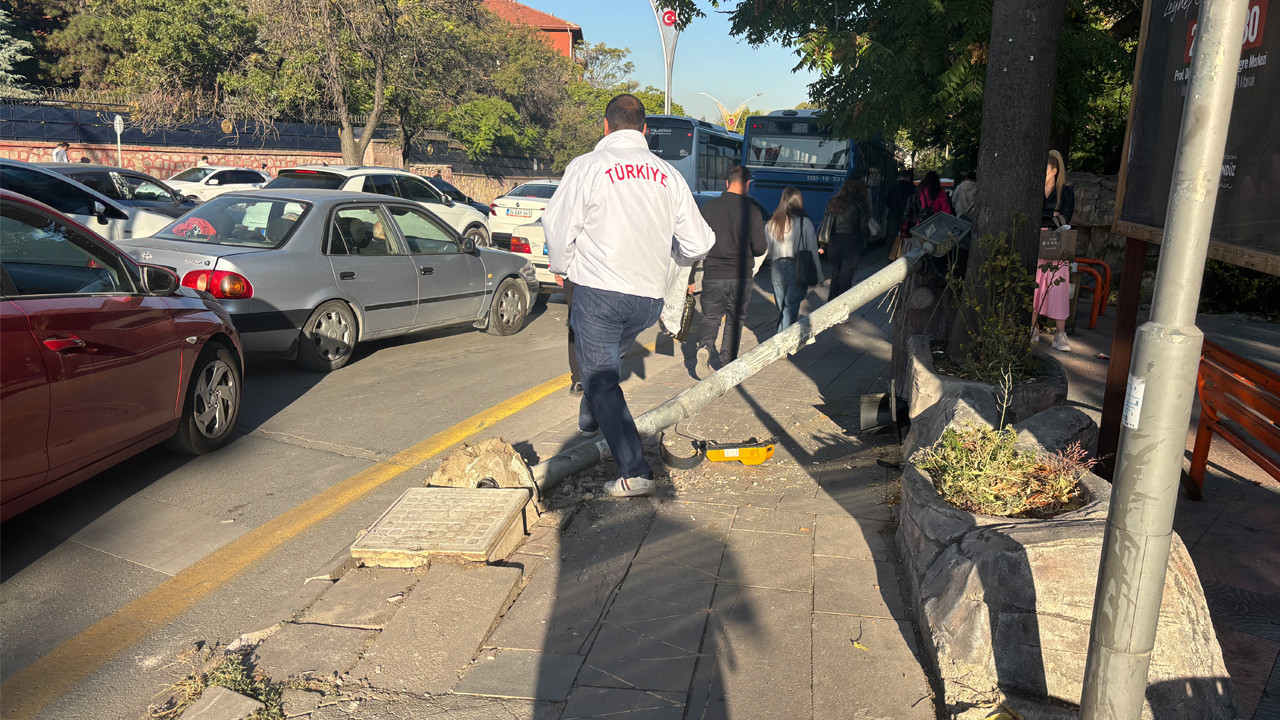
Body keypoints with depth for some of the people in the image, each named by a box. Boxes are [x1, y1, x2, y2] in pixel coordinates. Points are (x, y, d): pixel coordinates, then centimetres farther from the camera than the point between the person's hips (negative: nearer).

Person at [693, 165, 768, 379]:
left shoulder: (708, 207, -2)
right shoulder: (752, 210, -7)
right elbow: (760, 248, -7)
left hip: (713, 274, 1)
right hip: (741, 275, -1)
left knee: (711, 316, 12)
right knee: (735, 319, 14)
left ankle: (705, 347, -14)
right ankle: (728, 361, 16)